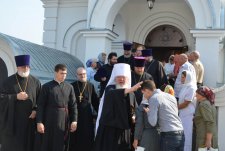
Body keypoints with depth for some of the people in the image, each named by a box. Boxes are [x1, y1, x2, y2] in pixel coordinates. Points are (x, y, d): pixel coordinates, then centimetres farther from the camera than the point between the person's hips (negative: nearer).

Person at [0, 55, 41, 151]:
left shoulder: (35, 82, 4)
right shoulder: (9, 81, -1)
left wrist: (35, 110, -10)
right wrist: (16, 97, -16)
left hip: (29, 120, 2)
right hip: (12, 120, -1)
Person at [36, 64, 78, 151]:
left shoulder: (69, 87, 5)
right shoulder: (47, 87, -2)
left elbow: (73, 105, 5)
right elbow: (40, 105, -4)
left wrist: (74, 120, -3)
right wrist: (39, 122, -10)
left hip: (64, 120, 2)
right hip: (50, 120, -2)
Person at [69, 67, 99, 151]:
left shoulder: (90, 86, 5)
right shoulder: (72, 86, 0)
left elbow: (95, 101, 5)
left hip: (87, 115, 1)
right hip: (75, 114, -1)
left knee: (87, 137, 3)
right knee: (74, 138, 4)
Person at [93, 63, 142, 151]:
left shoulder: (130, 93, 10)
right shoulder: (110, 89, -4)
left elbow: (134, 110, 16)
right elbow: (113, 94, -28)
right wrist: (131, 89, -40)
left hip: (124, 129, 4)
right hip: (109, 127, -4)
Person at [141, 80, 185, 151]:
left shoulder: (153, 99, -6)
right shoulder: (170, 96, 15)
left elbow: (153, 122, -11)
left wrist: (148, 112, 7)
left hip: (168, 136, -7)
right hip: (181, 134, 7)